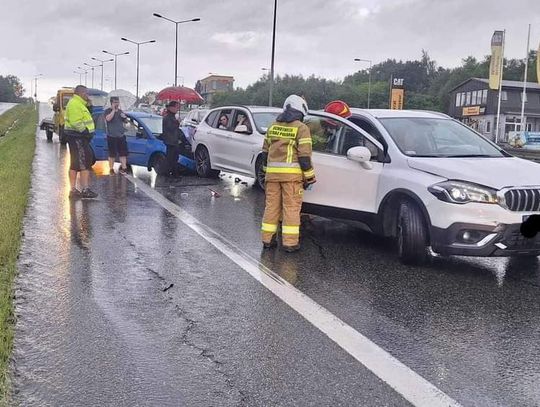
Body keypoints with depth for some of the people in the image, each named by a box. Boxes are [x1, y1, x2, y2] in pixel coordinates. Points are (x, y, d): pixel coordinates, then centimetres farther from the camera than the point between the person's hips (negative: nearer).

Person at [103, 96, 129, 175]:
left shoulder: (120, 111, 15)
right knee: (112, 154, -1)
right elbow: (108, 118, -24)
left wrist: (125, 117, -1)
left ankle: (124, 167, 6)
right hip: (112, 136, -5)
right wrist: (113, 110, -19)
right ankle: (111, 169, 7)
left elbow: (126, 121, 22)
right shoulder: (107, 111, -4)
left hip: (121, 136, 5)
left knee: (123, 153, 2)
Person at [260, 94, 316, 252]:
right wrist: (309, 177, -3)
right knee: (291, 207, 0)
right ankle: (290, 242, 1)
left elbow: (265, 151, 18)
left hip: (273, 173, 5)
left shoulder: (273, 127, 15)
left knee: (272, 205, 11)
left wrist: (266, 170, 28)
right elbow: (304, 155, -9)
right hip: (292, 174, -5)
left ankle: (268, 239, 15)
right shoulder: (301, 128, -4)